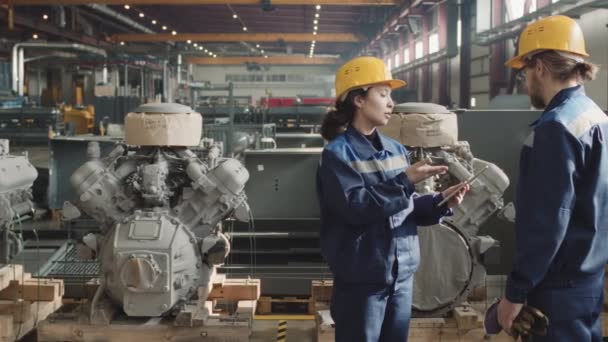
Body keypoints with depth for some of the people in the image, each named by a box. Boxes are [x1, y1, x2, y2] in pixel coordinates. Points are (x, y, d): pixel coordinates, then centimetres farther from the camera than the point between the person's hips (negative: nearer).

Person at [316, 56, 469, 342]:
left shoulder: (396, 149, 8)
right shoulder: (337, 153, -10)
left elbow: (407, 207, 11)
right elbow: (355, 207, -22)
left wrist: (440, 203, -5)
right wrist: (404, 181, -21)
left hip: (402, 273, 6)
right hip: (362, 277, -6)